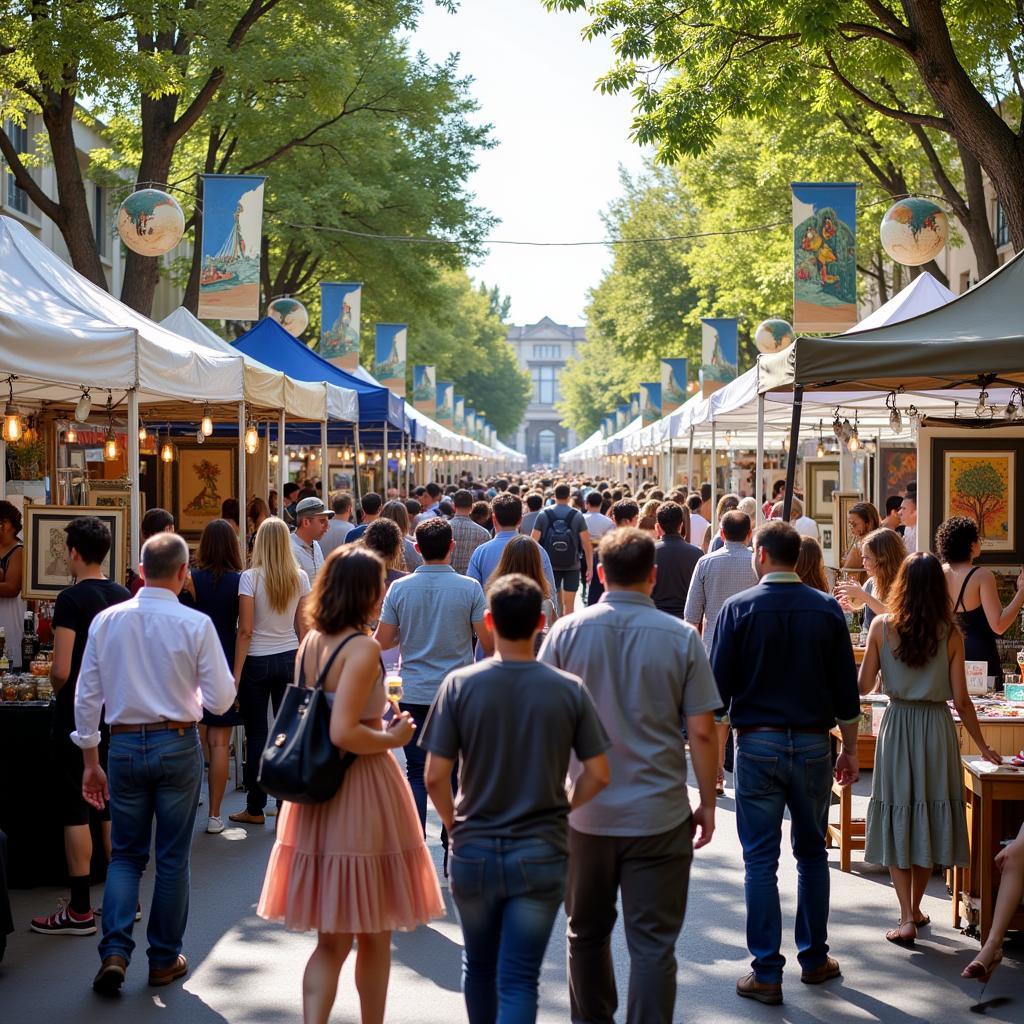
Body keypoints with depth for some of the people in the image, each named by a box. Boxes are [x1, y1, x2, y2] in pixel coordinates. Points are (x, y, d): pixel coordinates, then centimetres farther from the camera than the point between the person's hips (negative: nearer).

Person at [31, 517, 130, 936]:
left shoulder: (71, 599, -15)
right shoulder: (124, 596, 6)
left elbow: (61, 670, -18)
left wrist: (57, 690, 1)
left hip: (78, 716, -7)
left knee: (75, 811, 0)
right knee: (112, 807, 13)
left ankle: (79, 911, 4)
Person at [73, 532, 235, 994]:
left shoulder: (106, 621, -1)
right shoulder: (195, 624, -10)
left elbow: (87, 696, 2)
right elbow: (221, 699, -8)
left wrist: (90, 760, 11)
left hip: (125, 745, 2)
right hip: (177, 744, -2)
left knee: (126, 853, 14)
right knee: (172, 857, 10)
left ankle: (115, 951, 0)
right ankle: (165, 959, 19)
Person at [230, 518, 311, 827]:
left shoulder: (250, 578, -10)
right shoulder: (300, 578, 0)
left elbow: (246, 631, -11)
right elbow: (303, 627, 4)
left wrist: (236, 675, -7)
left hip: (257, 661, -3)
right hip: (290, 658, 3)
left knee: (256, 735, 3)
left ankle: (255, 808, 10)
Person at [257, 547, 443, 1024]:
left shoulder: (310, 643, 6)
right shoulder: (362, 648, -17)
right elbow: (343, 732, -24)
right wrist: (392, 738, -9)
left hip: (316, 792, 7)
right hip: (361, 792, -7)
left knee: (331, 940, 11)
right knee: (374, 935, 12)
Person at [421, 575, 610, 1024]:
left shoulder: (460, 684, -9)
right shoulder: (569, 690, -7)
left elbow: (436, 776, -10)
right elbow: (598, 774, -3)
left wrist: (455, 822, 8)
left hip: (474, 851, 1)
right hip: (541, 855, -1)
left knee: (479, 966, 21)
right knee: (519, 981, 2)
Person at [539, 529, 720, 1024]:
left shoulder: (567, 631, -4)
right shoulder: (682, 638, -7)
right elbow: (701, 733, -6)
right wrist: (706, 803, 6)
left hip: (585, 812, 2)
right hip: (660, 815, -2)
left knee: (587, 933, 19)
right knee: (653, 945, 3)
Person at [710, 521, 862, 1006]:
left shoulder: (739, 608, -8)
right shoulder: (827, 610, -1)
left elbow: (719, 684, -7)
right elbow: (846, 689, 2)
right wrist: (849, 750, 12)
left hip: (757, 743, -2)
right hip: (813, 745, 2)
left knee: (761, 860, 3)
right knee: (811, 853, 17)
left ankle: (766, 974, 5)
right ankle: (814, 958, 25)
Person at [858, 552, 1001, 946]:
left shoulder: (881, 626, -7)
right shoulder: (950, 634, -6)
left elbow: (864, 685, -4)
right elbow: (961, 700, -5)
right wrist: (983, 746, 6)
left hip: (897, 725, -1)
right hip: (937, 728, 1)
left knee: (898, 818, 6)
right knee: (930, 819, 14)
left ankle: (906, 918, -1)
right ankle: (914, 908, 26)